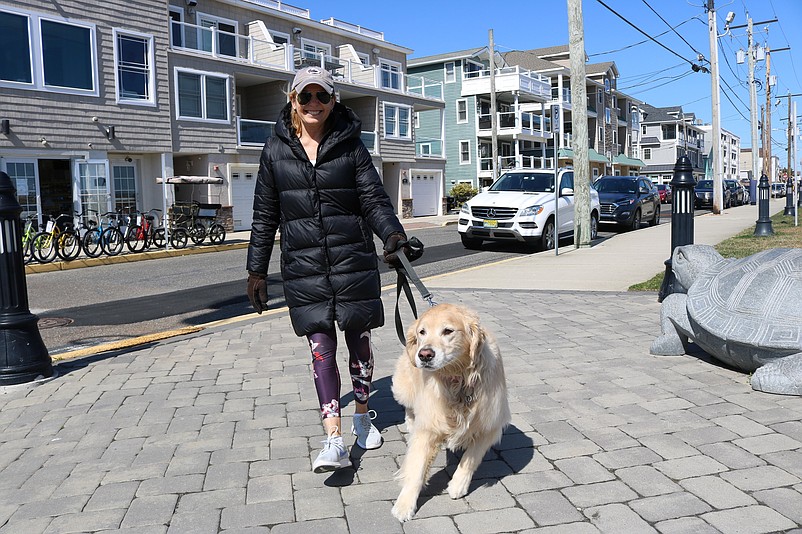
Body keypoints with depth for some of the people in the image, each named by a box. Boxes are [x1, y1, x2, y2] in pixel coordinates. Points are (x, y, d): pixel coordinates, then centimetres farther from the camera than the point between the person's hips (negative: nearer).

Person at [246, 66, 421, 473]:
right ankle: (334, 439, -5)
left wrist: (393, 234, -21)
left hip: (354, 260, 0)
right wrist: (256, 271, 9)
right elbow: (265, 216, 10)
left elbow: (374, 199, -1)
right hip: (303, 266, 0)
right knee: (320, 346, -4)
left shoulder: (350, 145, 3)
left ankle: (362, 415, 29)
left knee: (359, 338, 8)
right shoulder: (276, 150, 7)